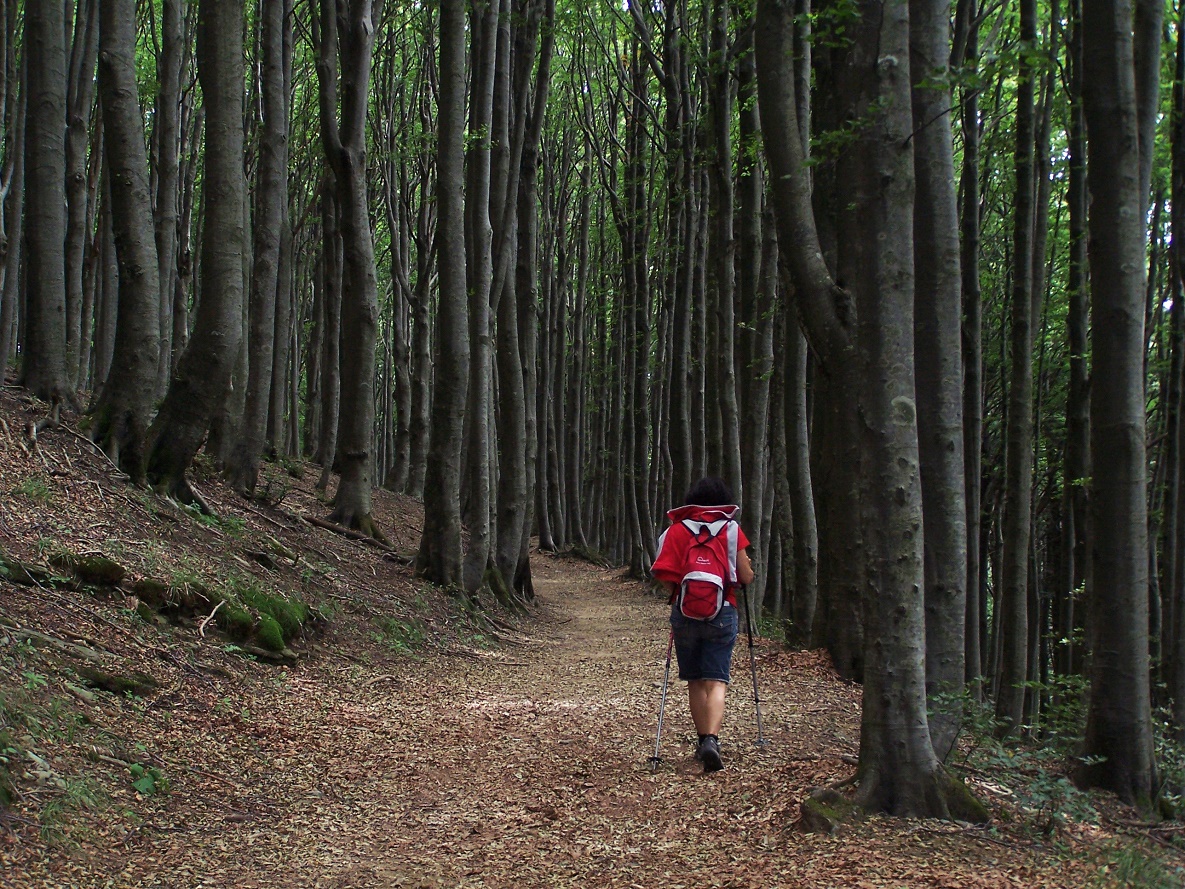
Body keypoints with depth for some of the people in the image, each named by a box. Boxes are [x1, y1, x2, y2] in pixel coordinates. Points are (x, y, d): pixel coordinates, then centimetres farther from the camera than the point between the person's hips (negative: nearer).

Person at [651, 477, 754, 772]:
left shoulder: (675, 530, 3)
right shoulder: (732, 530, 2)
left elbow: (664, 576, -7)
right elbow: (746, 577, -1)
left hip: (685, 613, 1)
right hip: (722, 613, -1)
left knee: (695, 681, 14)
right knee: (716, 681, -3)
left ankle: (703, 740, 19)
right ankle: (711, 740, -22)